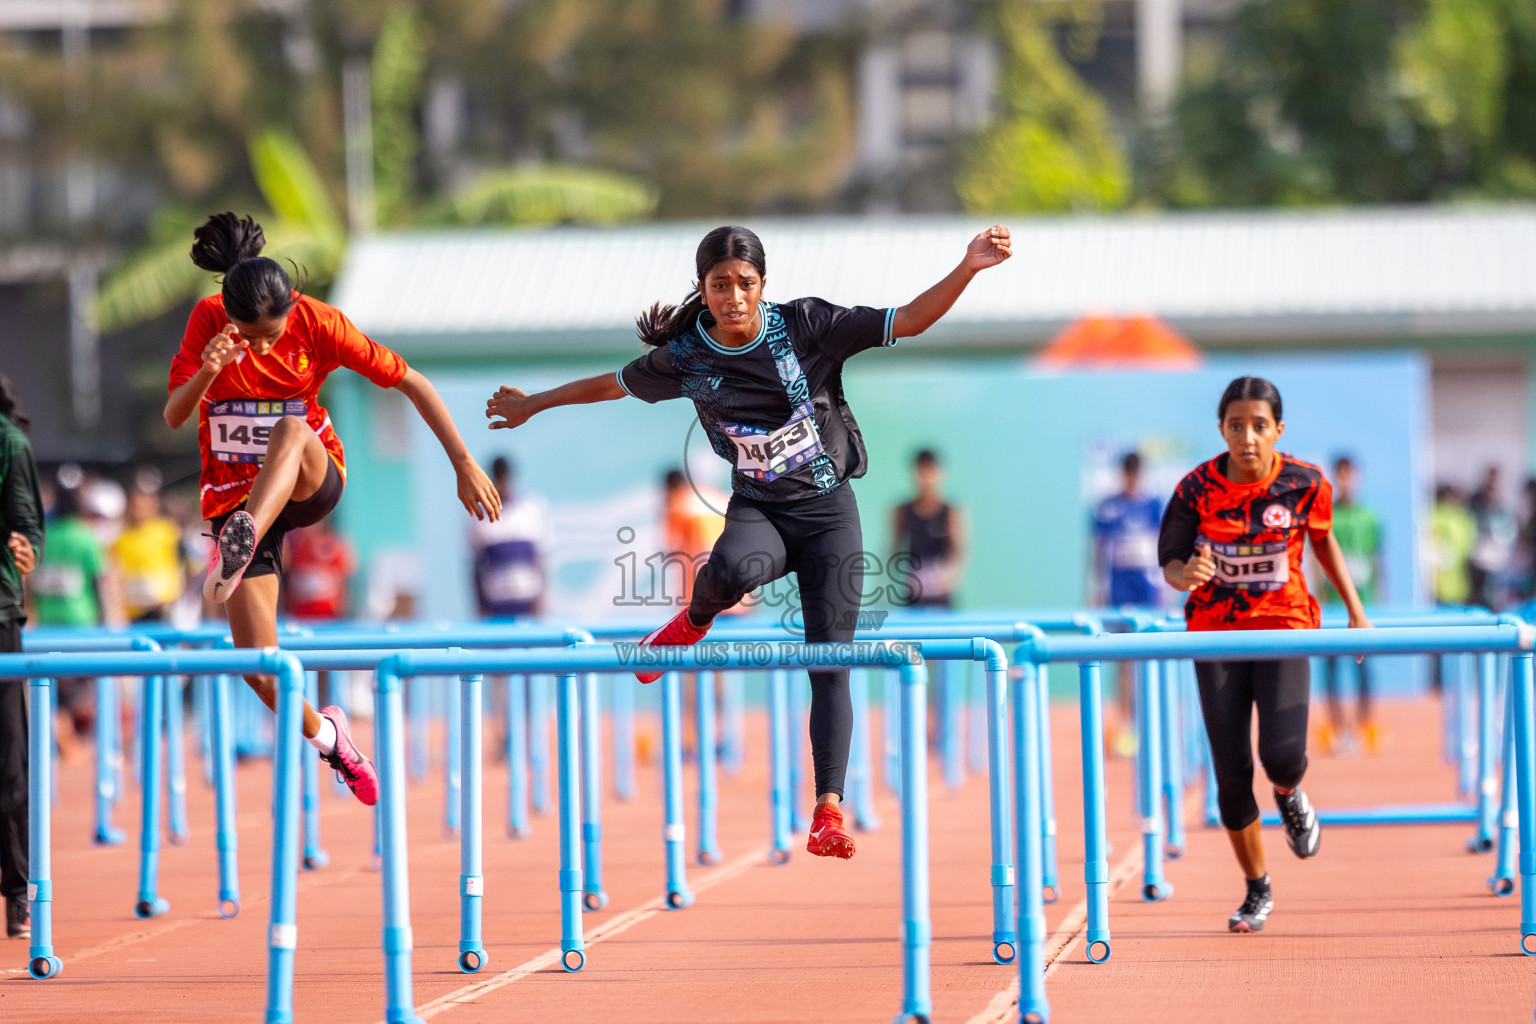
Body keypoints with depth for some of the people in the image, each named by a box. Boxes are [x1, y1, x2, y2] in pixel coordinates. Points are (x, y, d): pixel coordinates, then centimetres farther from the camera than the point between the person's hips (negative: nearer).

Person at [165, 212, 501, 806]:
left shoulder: (318, 323, -13)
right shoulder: (208, 321, -10)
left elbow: (410, 382, -7)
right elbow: (173, 417, -15)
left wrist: (464, 465, -10)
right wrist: (206, 373, -37)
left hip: (310, 483, -1)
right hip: (236, 496, 1)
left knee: (290, 429, -38)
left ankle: (242, 542, -59)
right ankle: (323, 735, 20)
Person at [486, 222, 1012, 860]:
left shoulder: (805, 325, -9)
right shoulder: (686, 357, -4)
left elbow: (909, 322, -11)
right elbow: (613, 384, 14)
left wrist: (968, 268, -24)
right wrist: (533, 404, 25)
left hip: (828, 509, 0)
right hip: (757, 510, 0)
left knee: (830, 665, -9)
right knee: (736, 568, -37)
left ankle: (828, 812, -8)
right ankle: (694, 621, -1)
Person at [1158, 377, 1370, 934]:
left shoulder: (1305, 484, -9)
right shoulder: (1197, 489, -12)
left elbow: (1323, 539, 10)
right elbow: (1169, 560, -5)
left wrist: (1355, 609, 13)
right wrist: (1185, 574, -29)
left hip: (1284, 626, 0)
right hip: (1216, 633, 0)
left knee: (1283, 755, -20)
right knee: (1232, 772, -3)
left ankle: (1290, 795, 20)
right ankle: (1257, 891, 17)